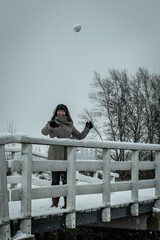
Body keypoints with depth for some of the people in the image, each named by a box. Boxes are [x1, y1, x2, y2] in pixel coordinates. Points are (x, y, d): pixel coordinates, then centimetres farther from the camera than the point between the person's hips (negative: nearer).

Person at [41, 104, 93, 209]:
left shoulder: (70, 125, 16)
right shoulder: (52, 123, 8)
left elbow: (80, 136, 22)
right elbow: (44, 132, -12)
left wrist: (87, 129, 6)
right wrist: (50, 126, -34)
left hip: (67, 156, 1)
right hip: (55, 156, -1)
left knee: (66, 179, -7)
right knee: (55, 179, 4)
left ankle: (67, 203, -1)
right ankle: (55, 202, 15)